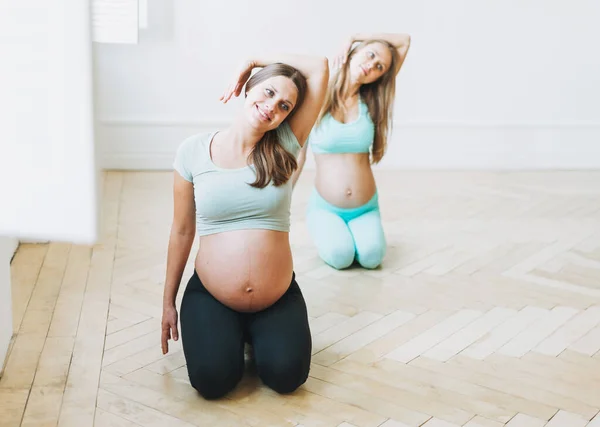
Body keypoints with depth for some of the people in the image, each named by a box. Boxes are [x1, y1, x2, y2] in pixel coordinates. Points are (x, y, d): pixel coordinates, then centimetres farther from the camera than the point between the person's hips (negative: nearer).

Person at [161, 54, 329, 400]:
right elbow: (182, 231, 4)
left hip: (278, 298, 1)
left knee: (286, 377, -18)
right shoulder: (194, 151, -5)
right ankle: (232, 334, 14)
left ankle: (257, 332, 16)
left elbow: (320, 67, -10)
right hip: (210, 296, 0)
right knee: (212, 380, -21)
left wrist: (254, 61, 0)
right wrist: (168, 302, 8)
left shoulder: (284, 147, -5)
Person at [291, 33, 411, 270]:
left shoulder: (370, 102, 2)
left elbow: (404, 41, 4)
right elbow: (297, 158, 0)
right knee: (340, 256, -28)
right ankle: (325, 234, 7)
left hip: (365, 209, 2)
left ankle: (355, 232, 9)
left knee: (371, 257, -25)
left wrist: (356, 37, 1)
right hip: (325, 208, -2)